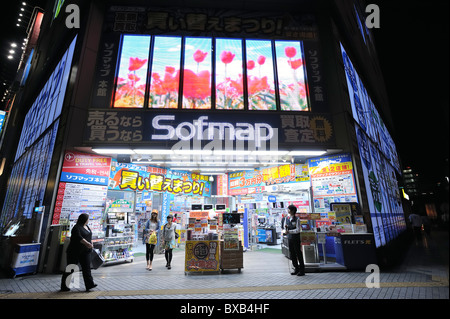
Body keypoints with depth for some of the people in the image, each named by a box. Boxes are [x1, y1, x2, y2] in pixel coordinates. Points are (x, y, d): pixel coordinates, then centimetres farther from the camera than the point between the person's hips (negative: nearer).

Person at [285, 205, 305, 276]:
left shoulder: (297, 219, -9)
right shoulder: (287, 219, 8)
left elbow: (298, 230, -14)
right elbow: (285, 228, 15)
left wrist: (289, 231, -22)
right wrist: (286, 227, -7)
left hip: (296, 238, -6)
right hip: (289, 238, 6)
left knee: (298, 253, 1)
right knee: (292, 254, 10)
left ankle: (302, 270, 12)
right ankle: (296, 269, 23)